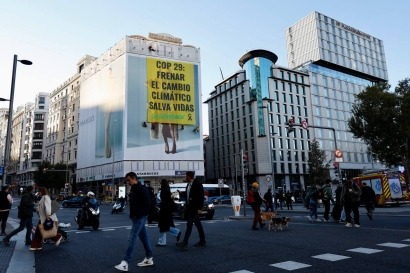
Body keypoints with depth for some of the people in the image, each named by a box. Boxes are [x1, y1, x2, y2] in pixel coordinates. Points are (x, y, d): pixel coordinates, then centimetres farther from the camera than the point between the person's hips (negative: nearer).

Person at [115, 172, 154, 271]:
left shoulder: (142, 189, -15)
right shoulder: (133, 189, 12)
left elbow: (147, 204, -19)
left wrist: (140, 214, -20)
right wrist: (132, 214, 9)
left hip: (140, 218, -9)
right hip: (135, 217, 9)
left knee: (132, 238, -10)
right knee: (143, 237, 14)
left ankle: (125, 262, -6)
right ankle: (149, 259, 23)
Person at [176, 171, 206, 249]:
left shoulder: (197, 184, -13)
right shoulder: (188, 185, 13)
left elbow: (201, 196, -15)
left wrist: (199, 208, -18)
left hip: (195, 208, -9)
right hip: (190, 207, 9)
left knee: (189, 224, -11)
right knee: (198, 224, 13)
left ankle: (185, 243, -11)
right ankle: (202, 241, 22)